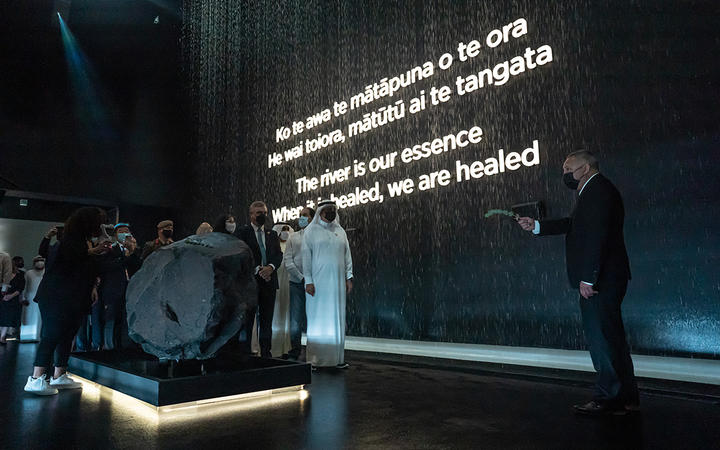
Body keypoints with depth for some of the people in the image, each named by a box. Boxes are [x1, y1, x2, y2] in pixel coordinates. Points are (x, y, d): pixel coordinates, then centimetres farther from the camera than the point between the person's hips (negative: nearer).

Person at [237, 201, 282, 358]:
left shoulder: (272, 234, 17)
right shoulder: (243, 232, 2)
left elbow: (279, 255, 10)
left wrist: (271, 267, -9)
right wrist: (258, 270, -13)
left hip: (269, 282, 4)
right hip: (250, 281, -4)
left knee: (267, 321, 8)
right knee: (247, 320, 0)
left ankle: (266, 354, 14)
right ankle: (245, 354, 7)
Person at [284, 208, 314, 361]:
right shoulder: (293, 237, 14)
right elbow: (287, 261, 6)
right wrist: (302, 278, -5)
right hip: (297, 283, 2)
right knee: (296, 320, -1)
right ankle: (295, 353, 8)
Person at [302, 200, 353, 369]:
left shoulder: (340, 231, 14)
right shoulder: (311, 231, 2)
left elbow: (347, 255, 14)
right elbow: (306, 256, -2)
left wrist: (349, 277, 5)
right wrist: (308, 281, -9)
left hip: (337, 282, 4)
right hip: (318, 283, -3)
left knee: (337, 318, 5)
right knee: (317, 319, -1)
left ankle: (337, 358, 12)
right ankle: (316, 359, 7)